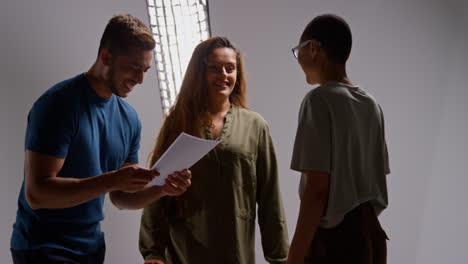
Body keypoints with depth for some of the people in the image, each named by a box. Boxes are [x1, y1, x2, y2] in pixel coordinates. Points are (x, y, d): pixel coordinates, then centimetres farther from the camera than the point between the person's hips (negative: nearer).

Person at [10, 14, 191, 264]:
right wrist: (112, 180, -30)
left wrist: (162, 189, -9)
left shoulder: (129, 118, 5)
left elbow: (120, 197, 9)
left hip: (91, 244, 7)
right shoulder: (59, 104, -16)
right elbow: (36, 193, -23)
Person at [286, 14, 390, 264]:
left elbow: (317, 188, -18)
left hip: (334, 241, -8)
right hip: (372, 236, 8)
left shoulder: (319, 99, -12)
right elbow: (378, 181, 14)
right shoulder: (371, 105, 11)